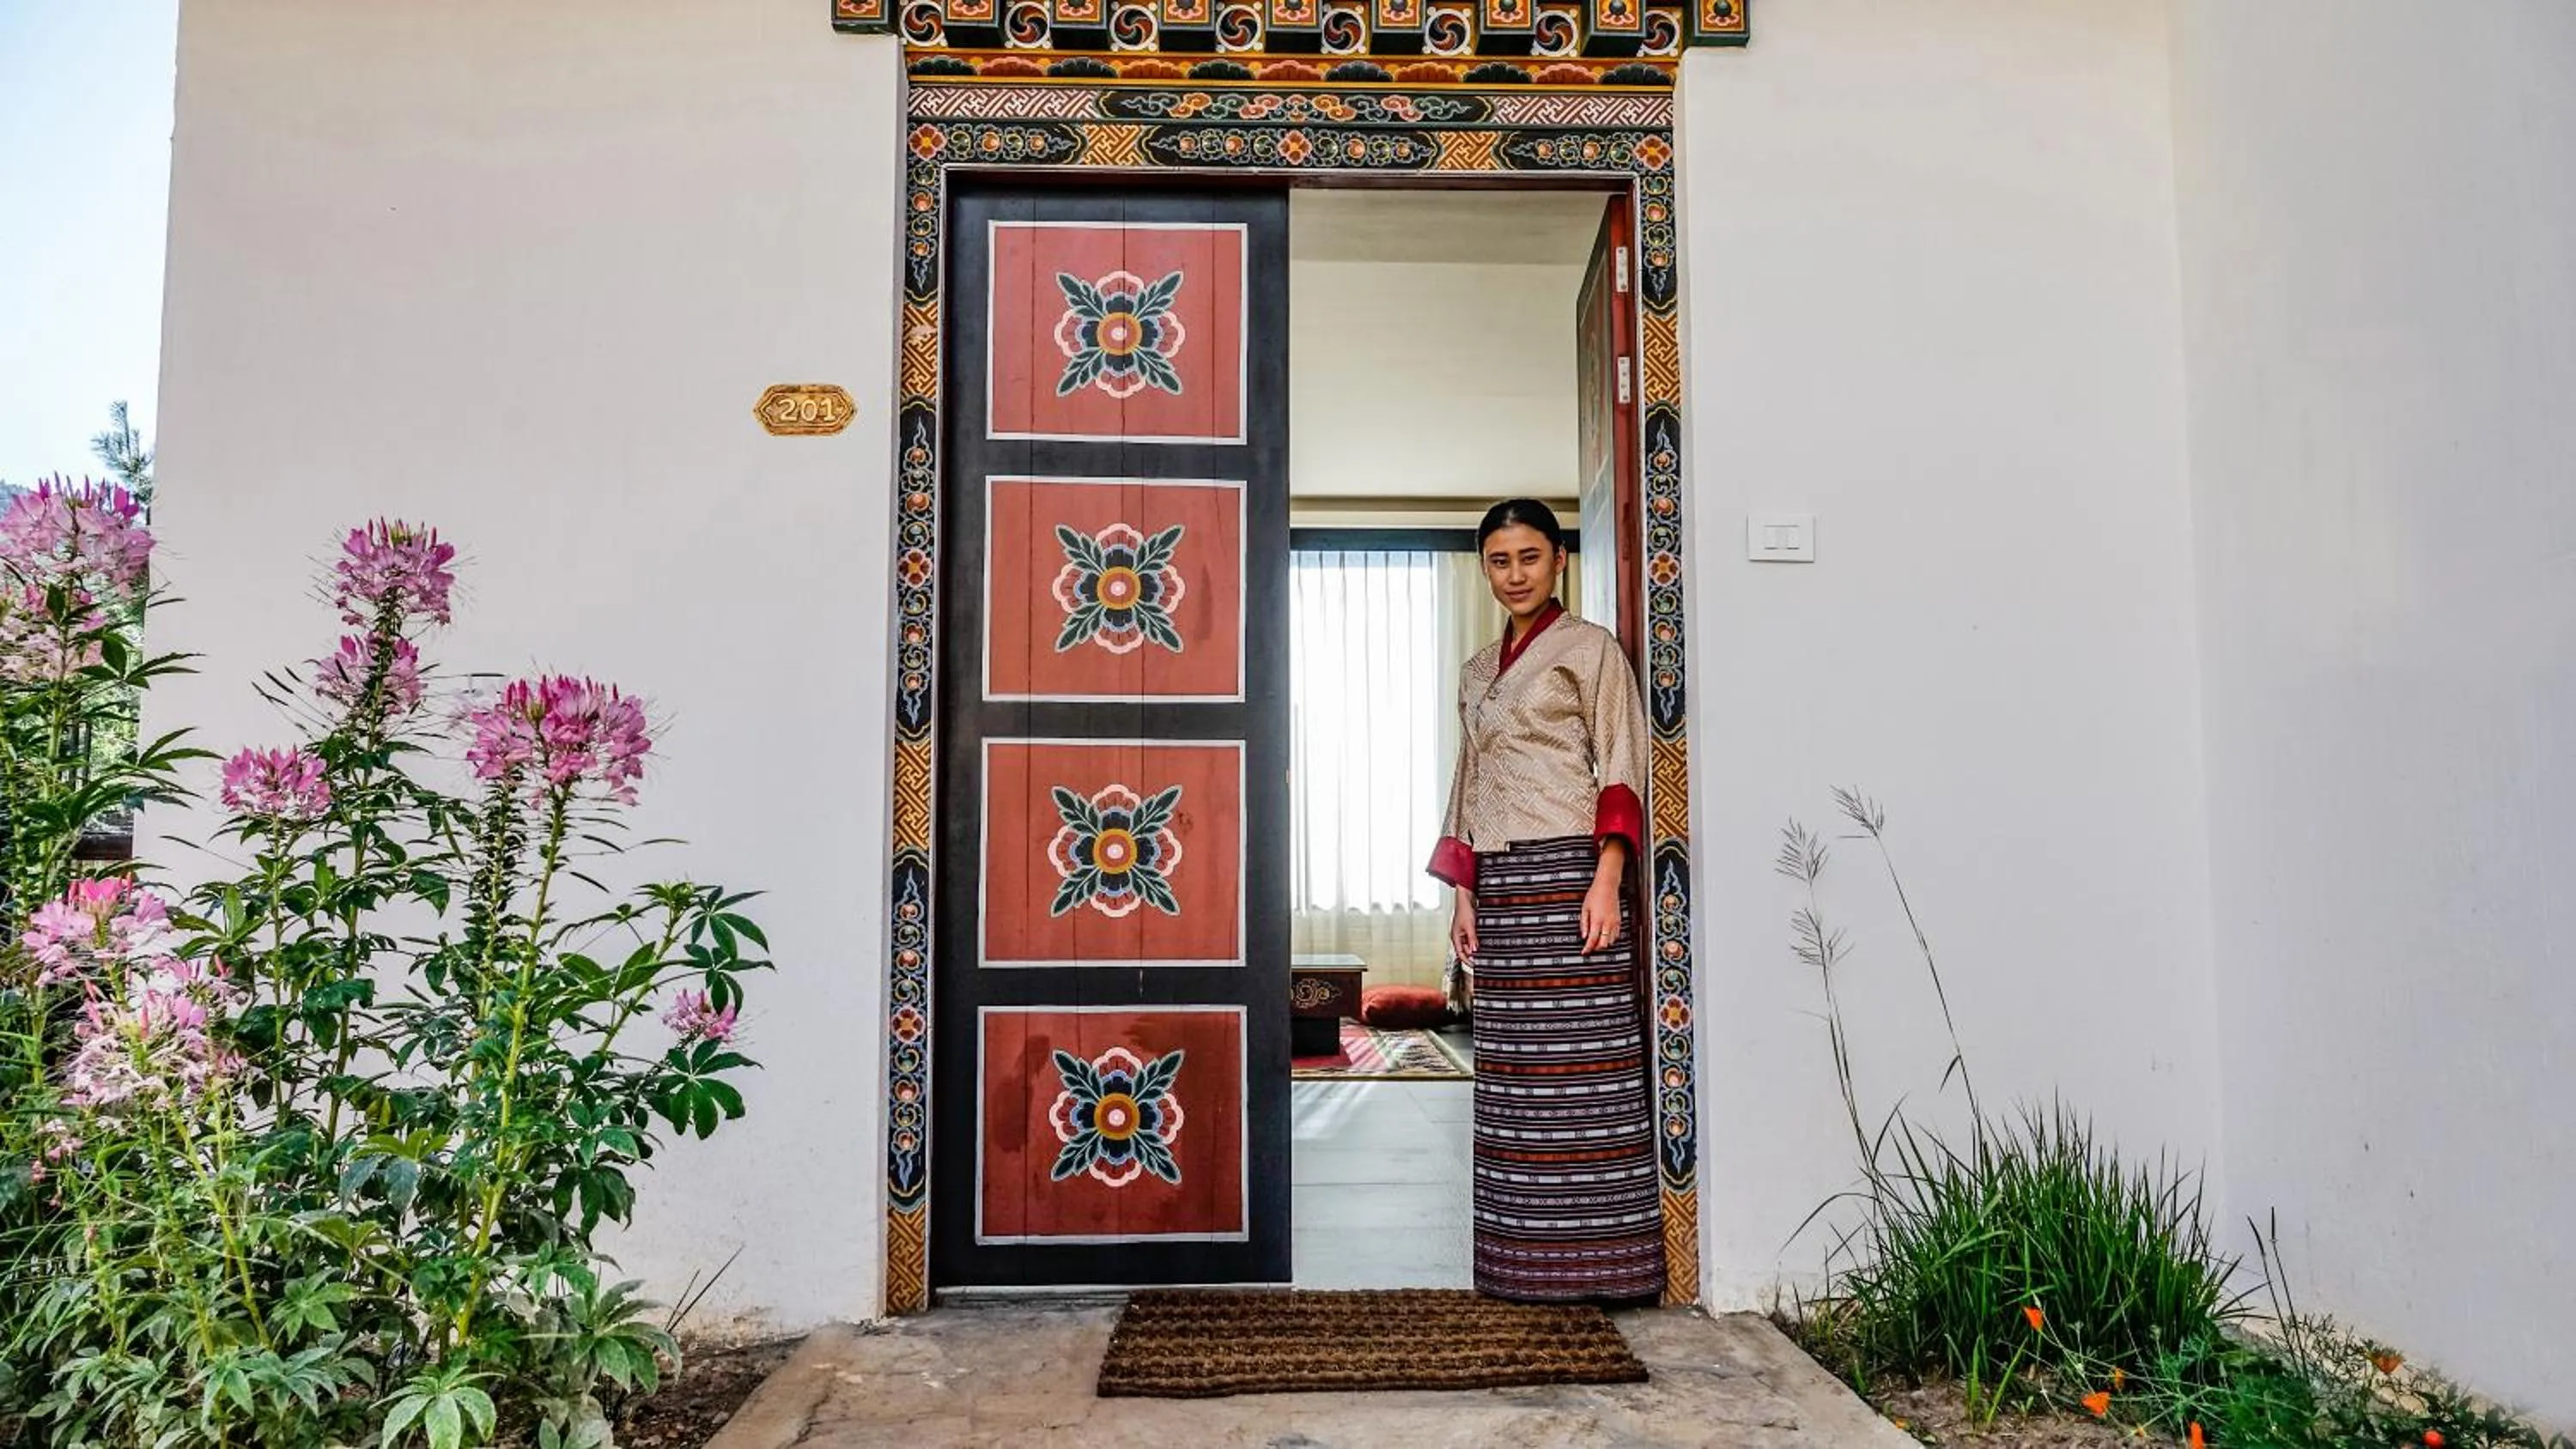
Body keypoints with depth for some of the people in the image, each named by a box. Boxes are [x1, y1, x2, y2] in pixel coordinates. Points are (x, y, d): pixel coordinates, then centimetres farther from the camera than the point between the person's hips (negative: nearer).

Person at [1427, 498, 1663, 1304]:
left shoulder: (1589, 649, 2)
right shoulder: (1477, 673, 20)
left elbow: (1621, 770, -6)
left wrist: (1607, 881, -16)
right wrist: (1464, 895, 11)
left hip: (1568, 872, -6)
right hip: (1501, 886, 6)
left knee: (1582, 1059, -6)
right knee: (1511, 1070, 5)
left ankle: (1595, 1255, 1)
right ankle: (1526, 1258, 12)